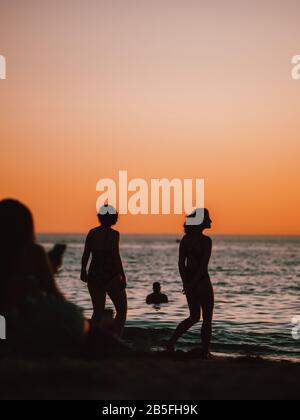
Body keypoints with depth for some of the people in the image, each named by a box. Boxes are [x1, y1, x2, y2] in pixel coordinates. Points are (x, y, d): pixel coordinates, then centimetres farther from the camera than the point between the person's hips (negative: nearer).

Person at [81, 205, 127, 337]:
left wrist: (83, 271, 18)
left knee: (98, 312, 15)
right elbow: (116, 256, -17)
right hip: (111, 276, -5)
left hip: (94, 276, 5)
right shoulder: (113, 234, -10)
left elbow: (86, 254, 4)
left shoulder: (92, 233, 3)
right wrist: (123, 276, -14)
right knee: (122, 311, 8)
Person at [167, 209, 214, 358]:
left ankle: (172, 341, 6)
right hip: (202, 281, -6)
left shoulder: (185, 239, 5)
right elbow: (204, 265, -19)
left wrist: (186, 283, 5)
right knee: (207, 319, 7)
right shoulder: (206, 240, -14)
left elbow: (181, 263, 4)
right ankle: (205, 351, 9)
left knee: (194, 317, 18)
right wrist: (193, 283, -15)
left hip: (189, 282, 7)